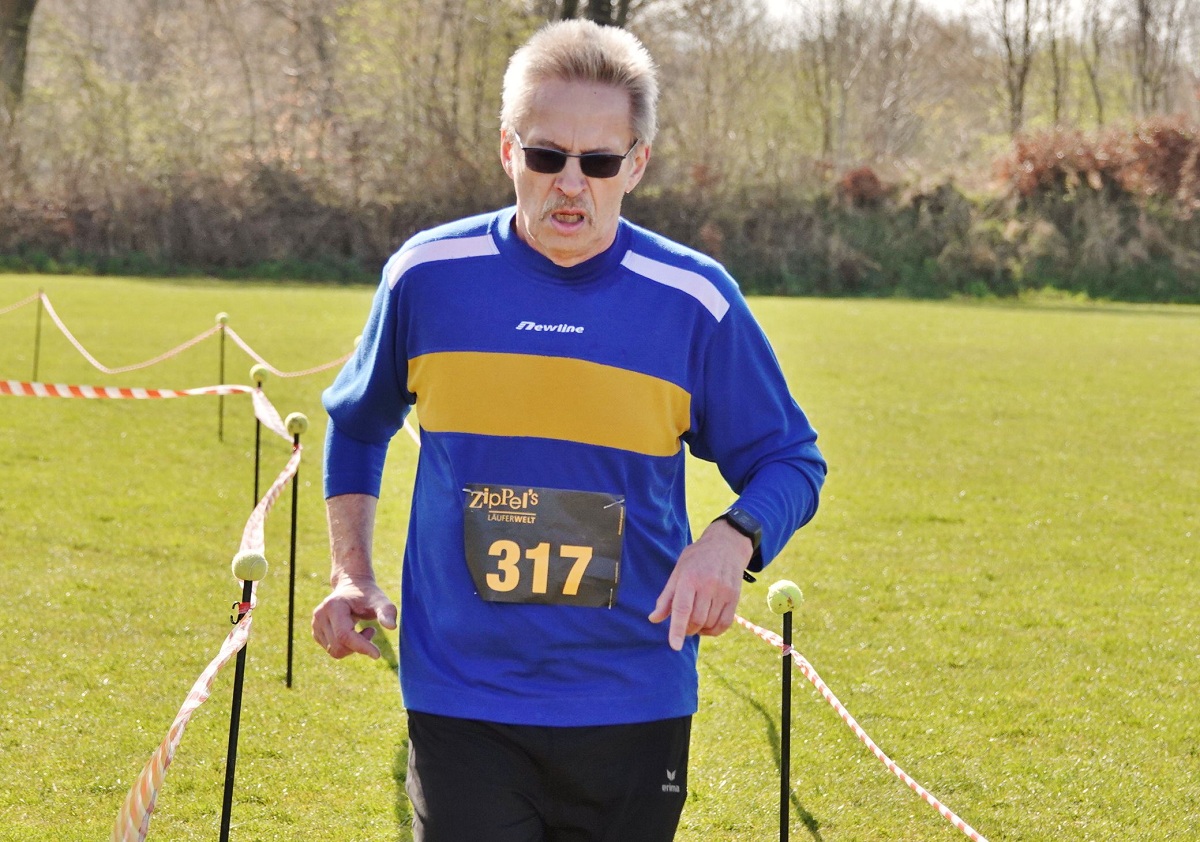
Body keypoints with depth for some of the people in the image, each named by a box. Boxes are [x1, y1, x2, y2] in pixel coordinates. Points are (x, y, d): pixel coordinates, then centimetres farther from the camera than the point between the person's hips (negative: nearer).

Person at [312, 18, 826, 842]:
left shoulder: (695, 301, -5)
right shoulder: (426, 275, 0)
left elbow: (788, 460, 5)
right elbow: (357, 425, 18)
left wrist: (734, 540, -16)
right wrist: (352, 575, 6)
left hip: (634, 711, 0)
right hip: (460, 705, 0)